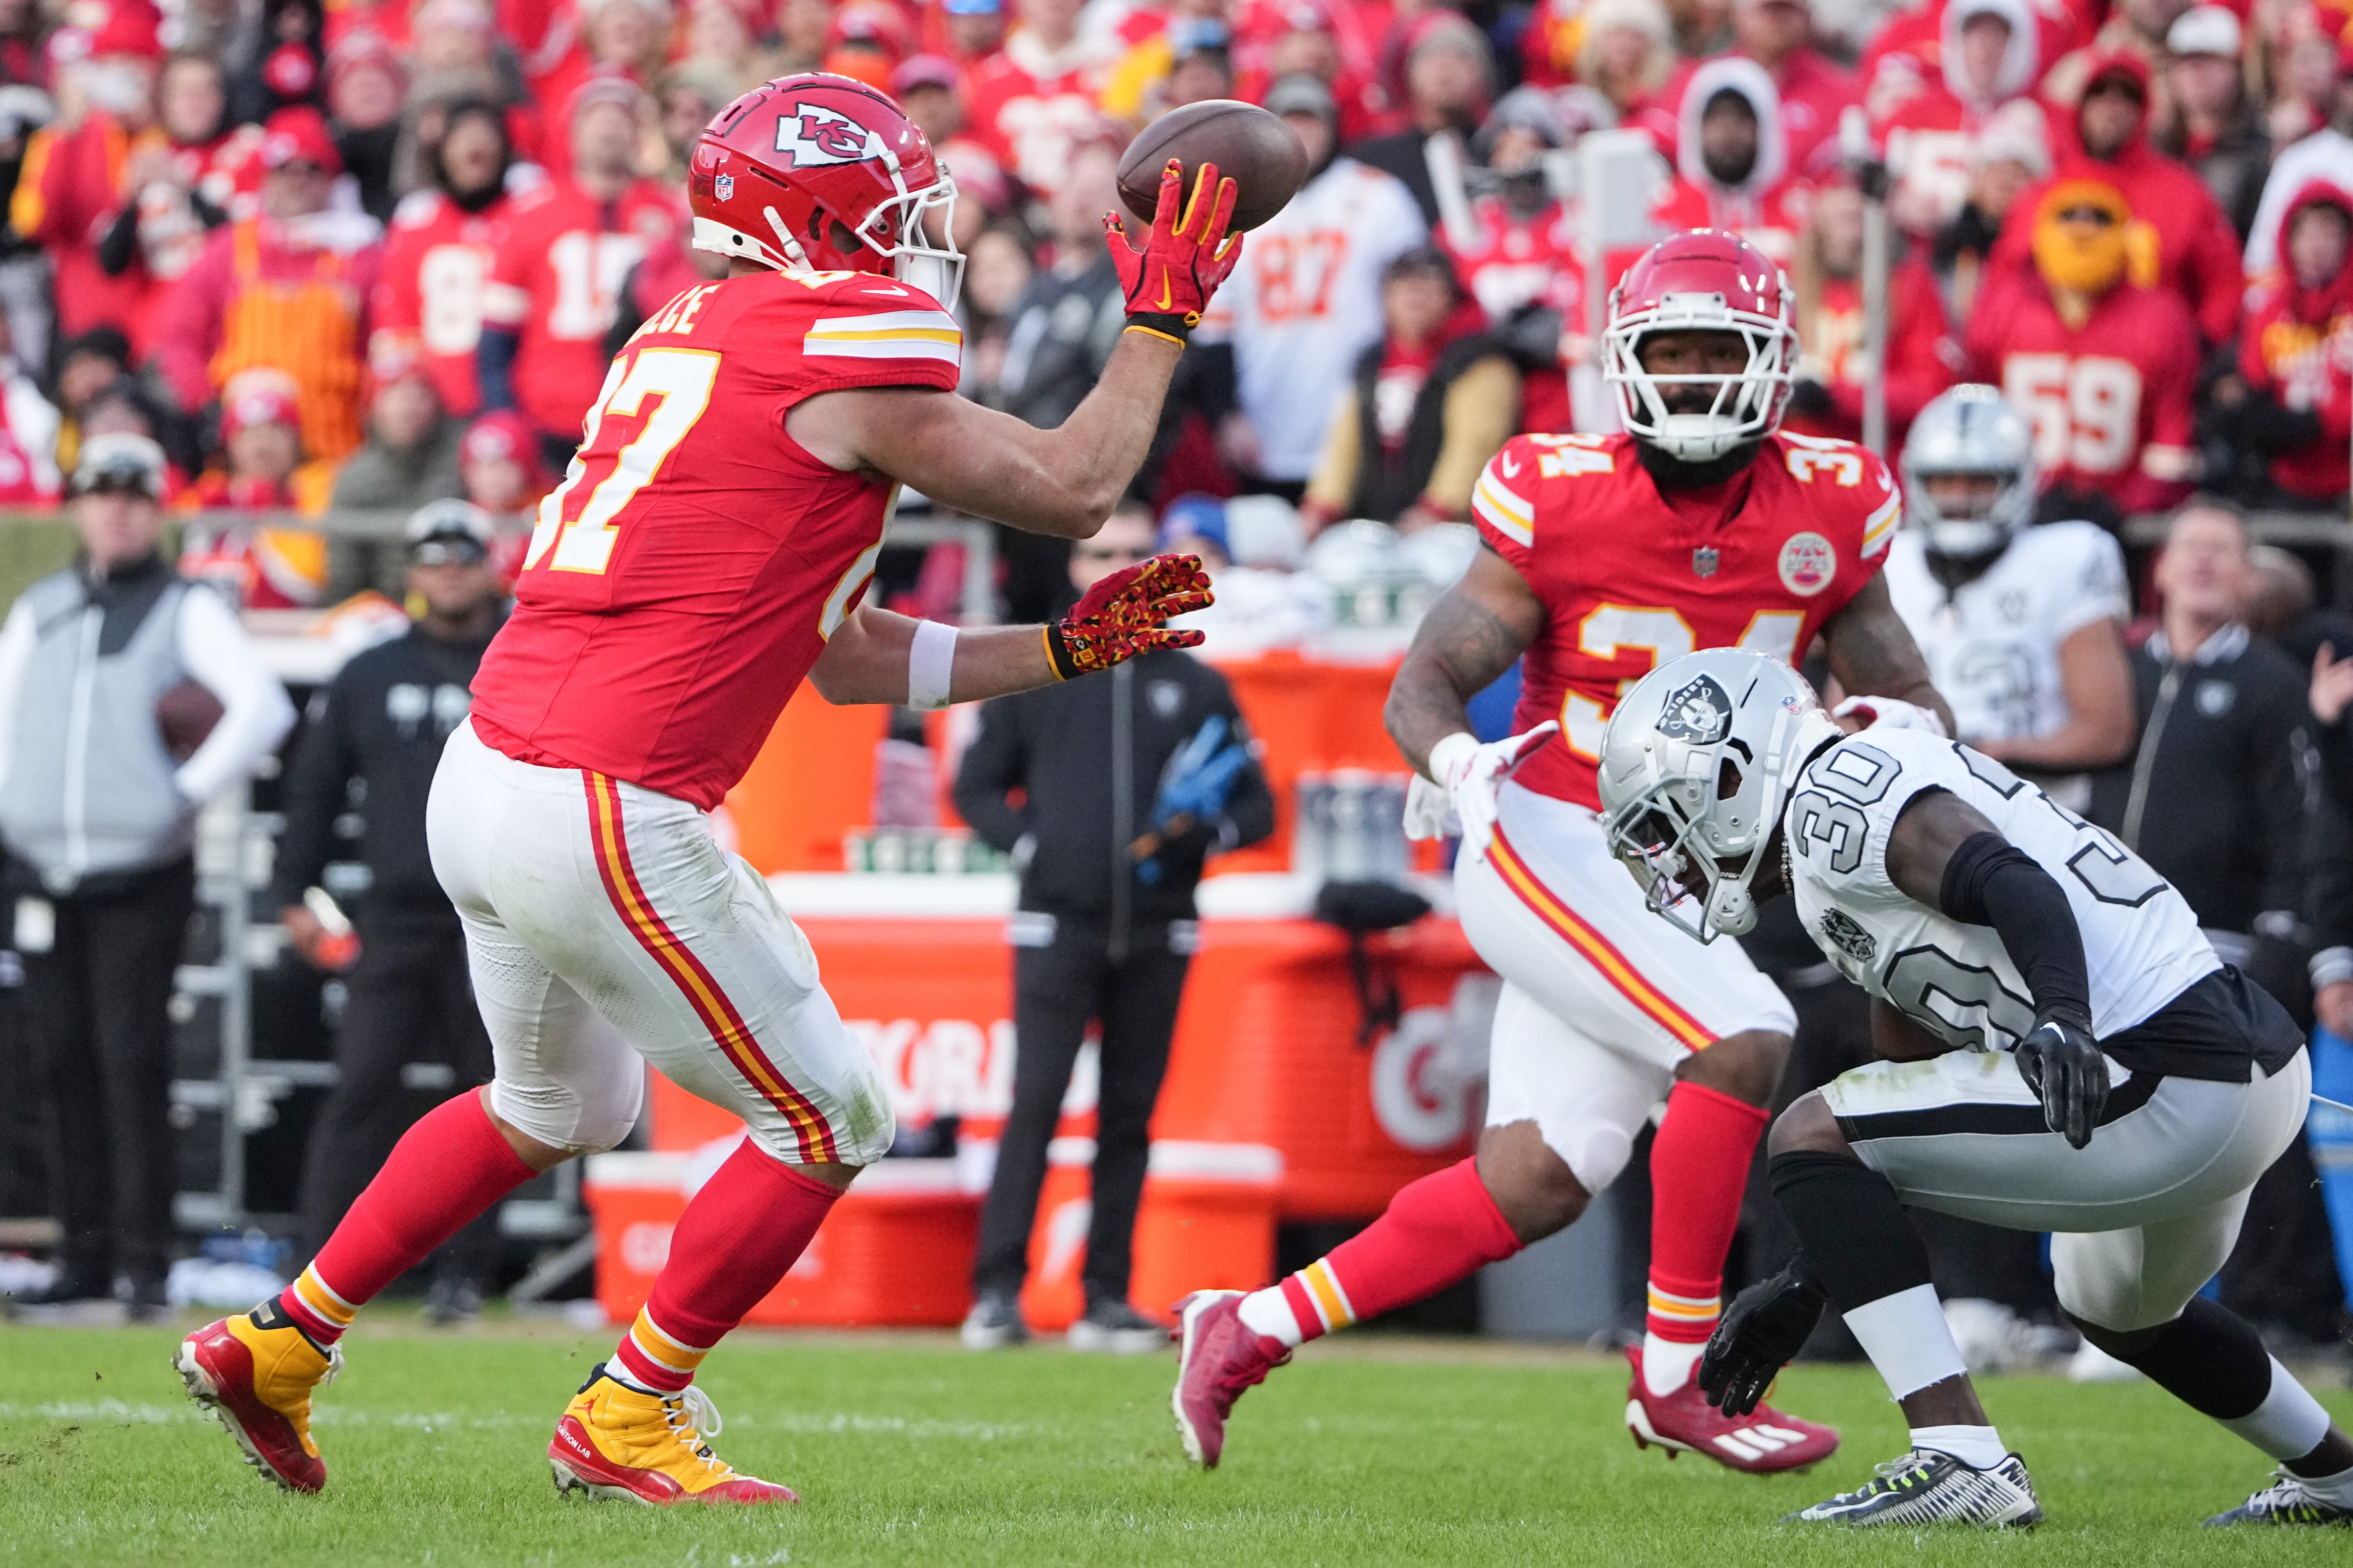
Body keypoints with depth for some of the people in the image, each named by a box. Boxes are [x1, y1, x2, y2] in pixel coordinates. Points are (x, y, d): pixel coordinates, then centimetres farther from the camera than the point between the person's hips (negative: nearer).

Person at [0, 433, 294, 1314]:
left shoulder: (186, 611, 3)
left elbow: (264, 708, -8)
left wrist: (192, 790, -12)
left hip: (142, 875, -5)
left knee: (133, 1065, -10)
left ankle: (146, 1263, -9)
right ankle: (86, 1255, 9)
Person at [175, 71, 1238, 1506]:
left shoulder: (692, 346, 19)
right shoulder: (845, 346, -10)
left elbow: (844, 655, 23)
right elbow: (1072, 490, 1)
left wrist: (1067, 649, 26)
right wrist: (1163, 322, 14)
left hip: (483, 783, 9)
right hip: (607, 822, -9)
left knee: (560, 1103, 32)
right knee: (829, 1121, 7)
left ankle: (280, 1345, 34)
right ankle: (627, 1423, 14)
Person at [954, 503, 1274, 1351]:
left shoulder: (1197, 688, 13)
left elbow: (1257, 807, 14)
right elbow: (976, 788, 11)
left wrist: (1203, 832, -7)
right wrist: (1034, 845, -6)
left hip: (1156, 937, 2)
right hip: (1057, 926, -2)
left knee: (1129, 1115, 3)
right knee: (1035, 1103, -11)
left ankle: (1108, 1300, 6)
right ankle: (997, 1294, -12)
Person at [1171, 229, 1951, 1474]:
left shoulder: (1825, 512, 0)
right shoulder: (1561, 500, -11)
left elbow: (1903, 695, 8)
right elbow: (1423, 685, -11)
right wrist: (1456, 761, -32)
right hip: (1544, 849, -6)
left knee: (1533, 1188, 3)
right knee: (1742, 1038, -24)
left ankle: (1250, 1330, 15)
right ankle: (1676, 1374, -14)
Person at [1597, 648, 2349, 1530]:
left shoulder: (1836, 796, -6)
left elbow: (2011, 883, -25)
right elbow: (1910, 1135, 29)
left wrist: (2062, 1018, -43)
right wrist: (1804, 1287, 30)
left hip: (2168, 1086, -11)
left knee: (1811, 1137, -8)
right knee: (2119, 1311, 37)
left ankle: (1961, 1461, -15)